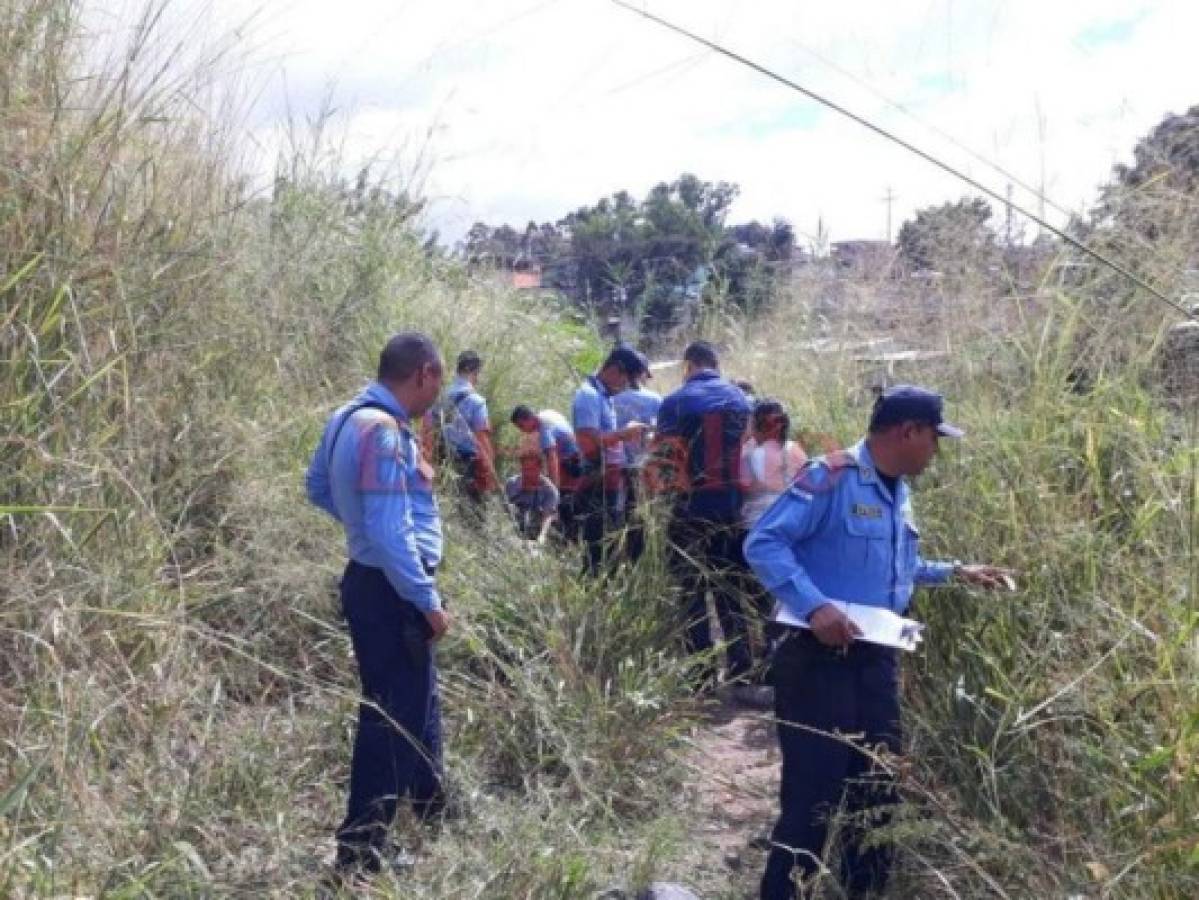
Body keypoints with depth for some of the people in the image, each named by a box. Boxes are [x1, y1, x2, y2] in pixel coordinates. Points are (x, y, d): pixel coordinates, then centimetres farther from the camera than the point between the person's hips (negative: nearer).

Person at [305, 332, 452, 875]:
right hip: (391, 593, -11)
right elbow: (391, 535, -28)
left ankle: (431, 808, 45)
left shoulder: (348, 418, 7)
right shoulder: (384, 432, -25)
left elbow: (318, 487, 21)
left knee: (417, 701, 26)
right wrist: (429, 603, -20)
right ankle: (360, 852, 12)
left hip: (376, 583, 11)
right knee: (391, 716, 0)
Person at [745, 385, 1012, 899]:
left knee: (877, 787, 17)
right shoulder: (830, 477, -16)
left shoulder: (899, 493, 14)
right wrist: (814, 605, -31)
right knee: (812, 795, -5)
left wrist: (954, 573, 22)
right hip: (817, 658, -9)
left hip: (875, 658, 9)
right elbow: (763, 544, -22)